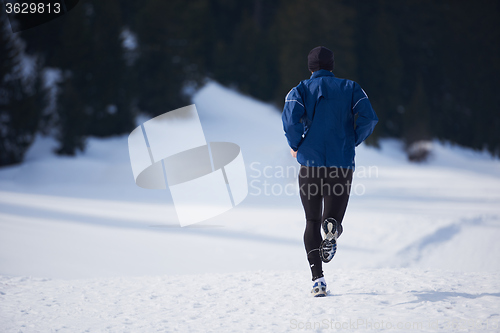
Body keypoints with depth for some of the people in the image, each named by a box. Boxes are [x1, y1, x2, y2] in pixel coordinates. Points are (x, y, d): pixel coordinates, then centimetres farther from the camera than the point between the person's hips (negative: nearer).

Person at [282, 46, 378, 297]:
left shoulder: (301, 90, 5)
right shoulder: (350, 88, 8)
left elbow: (290, 118, -13)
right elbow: (368, 118, -5)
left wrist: (295, 146, 4)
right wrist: (352, 142, 11)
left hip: (310, 164, 0)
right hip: (342, 166, 0)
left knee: (312, 222, 13)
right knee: (332, 219, 8)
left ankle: (317, 279, -2)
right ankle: (332, 229, -32)